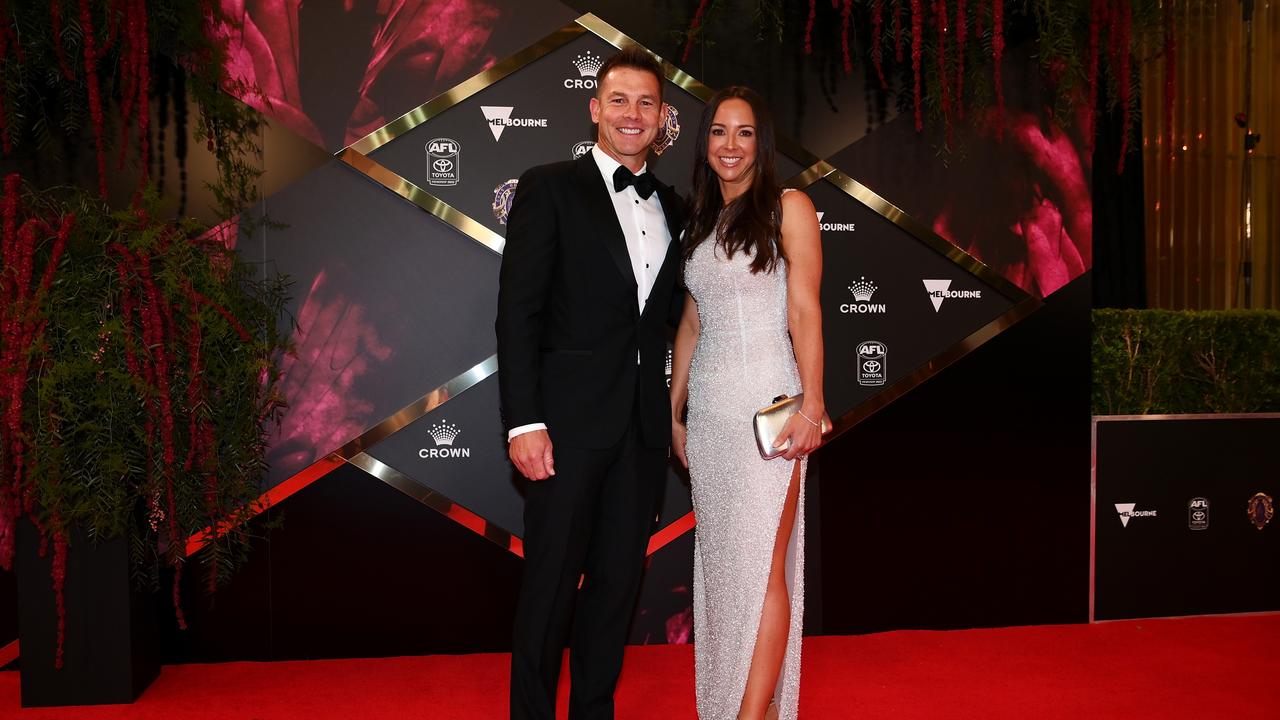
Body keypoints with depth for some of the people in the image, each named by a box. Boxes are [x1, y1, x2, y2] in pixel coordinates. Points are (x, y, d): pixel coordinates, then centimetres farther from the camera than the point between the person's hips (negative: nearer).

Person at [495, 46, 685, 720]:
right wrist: (523, 422, -15)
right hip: (570, 419, -5)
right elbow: (517, 311, -9)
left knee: (618, 580, 13)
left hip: (644, 426, 5)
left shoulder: (670, 205, 14)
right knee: (551, 582, 4)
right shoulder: (549, 188, -3)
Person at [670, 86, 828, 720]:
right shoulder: (700, 222, 16)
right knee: (717, 558, 8)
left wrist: (812, 405, -14)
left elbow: (805, 312, -7)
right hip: (708, 407, 6)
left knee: (761, 563, -7)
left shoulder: (788, 208, -1)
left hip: (765, 406, -6)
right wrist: (675, 411, 17)